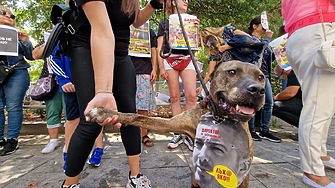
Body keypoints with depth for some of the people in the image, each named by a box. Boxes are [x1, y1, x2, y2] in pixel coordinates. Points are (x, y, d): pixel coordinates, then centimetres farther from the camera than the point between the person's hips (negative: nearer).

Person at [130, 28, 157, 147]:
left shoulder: (150, 32, 16)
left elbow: (153, 52, 14)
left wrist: (154, 69, 4)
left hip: (145, 72, 0)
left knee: (144, 106, -3)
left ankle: (144, 134, 4)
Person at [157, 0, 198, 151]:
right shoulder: (164, 23, 11)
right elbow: (159, 48, 6)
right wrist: (161, 68, -4)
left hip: (187, 59, 2)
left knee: (191, 95, -12)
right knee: (174, 97, -1)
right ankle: (178, 133, 7)